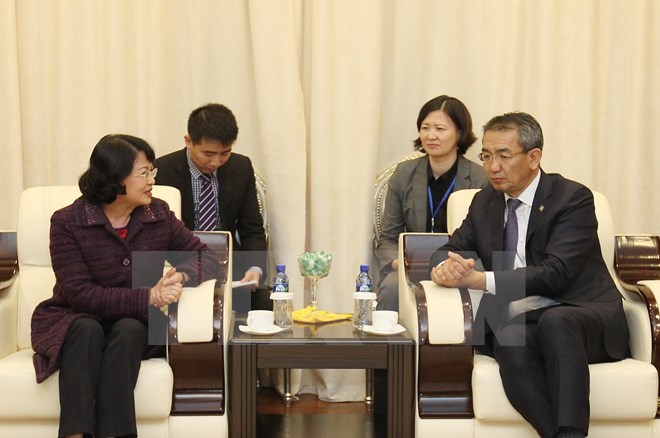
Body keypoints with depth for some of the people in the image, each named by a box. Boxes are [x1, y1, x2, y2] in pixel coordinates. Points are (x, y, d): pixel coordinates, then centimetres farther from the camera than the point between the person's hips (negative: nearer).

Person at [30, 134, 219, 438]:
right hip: (75, 320, -2)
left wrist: (181, 276, -21)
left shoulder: (159, 214, 1)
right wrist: (149, 297, -26)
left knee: (127, 331, -31)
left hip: (136, 324, 2)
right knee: (87, 330, -34)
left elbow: (204, 258, 4)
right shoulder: (67, 222, -10)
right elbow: (78, 293, -17)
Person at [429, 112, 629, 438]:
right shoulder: (485, 202, 16)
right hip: (517, 323, 4)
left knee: (555, 321, -39)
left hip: (581, 317, -3)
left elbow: (555, 274, -17)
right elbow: (451, 249, 15)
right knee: (508, 341, -33)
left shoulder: (573, 198, -4)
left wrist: (480, 280, -25)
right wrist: (445, 268, -12)